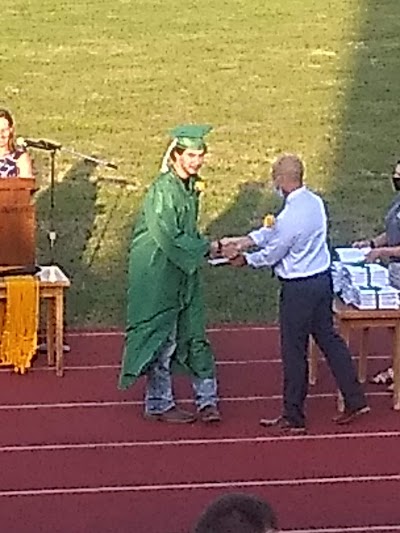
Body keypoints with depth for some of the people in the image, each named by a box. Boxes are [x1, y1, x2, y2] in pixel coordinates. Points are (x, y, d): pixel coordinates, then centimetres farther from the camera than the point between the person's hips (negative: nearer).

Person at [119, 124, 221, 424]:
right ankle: (159, 404, 13)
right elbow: (169, 238, -24)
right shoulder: (162, 191, -21)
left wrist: (205, 247, 3)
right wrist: (208, 248, -18)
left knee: (194, 334, 9)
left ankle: (207, 399, 14)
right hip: (158, 273, -8)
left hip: (183, 273, 8)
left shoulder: (190, 187, 6)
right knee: (162, 339, 1)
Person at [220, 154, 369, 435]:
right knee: (328, 338, 18)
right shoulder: (314, 201, 2)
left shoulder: (292, 216, -26)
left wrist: (245, 259, 5)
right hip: (322, 279, 9)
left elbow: (271, 255, -13)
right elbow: (274, 231, 11)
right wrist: (242, 242, 9)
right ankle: (355, 400, 22)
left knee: (294, 351, 3)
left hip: (299, 288, -9)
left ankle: (294, 418, 14)